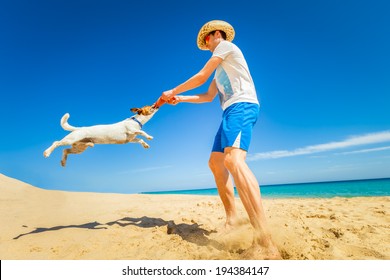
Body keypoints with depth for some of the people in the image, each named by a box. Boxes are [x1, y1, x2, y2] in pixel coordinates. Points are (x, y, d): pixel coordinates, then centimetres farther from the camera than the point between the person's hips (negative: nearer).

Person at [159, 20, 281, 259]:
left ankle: (266, 244, -40)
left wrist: (173, 91, 13)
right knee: (215, 162, 6)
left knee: (233, 159, -32)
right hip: (232, 111, 10)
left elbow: (201, 77, 2)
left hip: (242, 106, -10)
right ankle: (232, 221, 7)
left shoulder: (226, 45, 9)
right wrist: (179, 99, 28)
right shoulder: (221, 68, 35)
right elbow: (209, 96, 33)